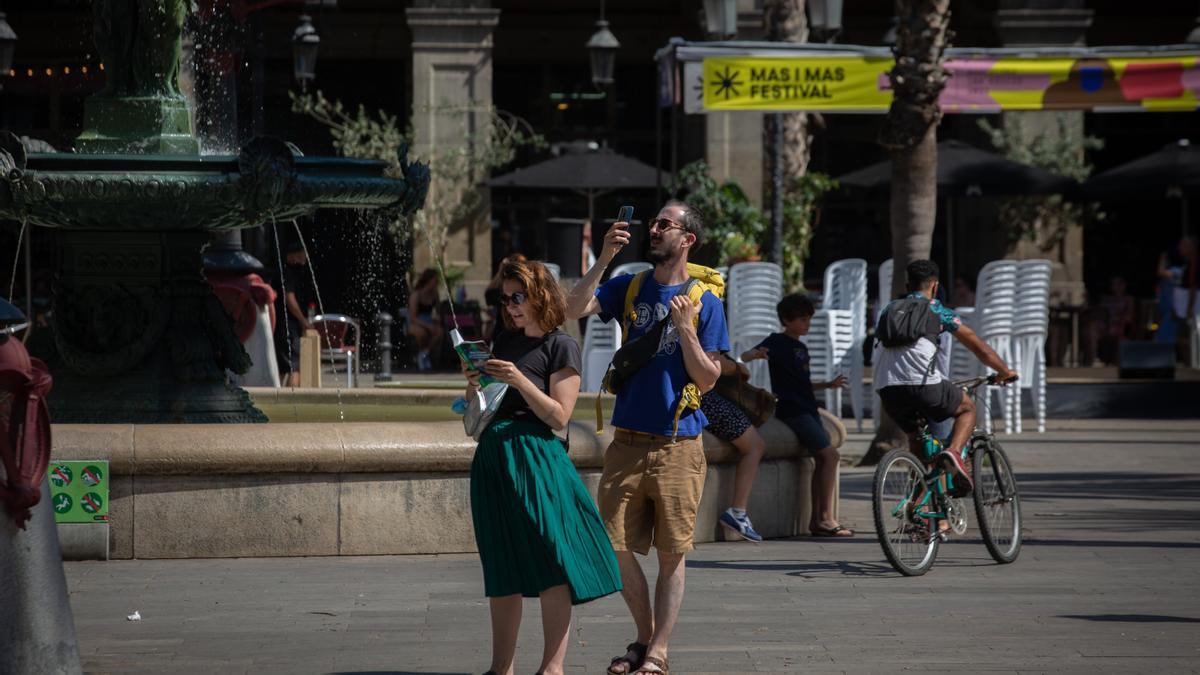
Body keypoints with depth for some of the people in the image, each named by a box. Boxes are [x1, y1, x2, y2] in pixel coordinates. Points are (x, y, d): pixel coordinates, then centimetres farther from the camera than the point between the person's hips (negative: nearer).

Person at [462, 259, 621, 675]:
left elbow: (559, 415, -10)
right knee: (502, 570, 8)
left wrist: (518, 379, -18)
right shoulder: (506, 341, 15)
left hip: (535, 457, -7)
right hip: (493, 457, 7)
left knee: (550, 565, -10)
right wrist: (474, 385, 0)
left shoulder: (560, 347, -3)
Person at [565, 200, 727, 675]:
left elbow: (707, 381, -3)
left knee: (671, 555, 0)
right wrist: (605, 258, -15)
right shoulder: (629, 288, 8)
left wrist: (685, 329, -15)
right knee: (617, 548, 3)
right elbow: (573, 310, -8)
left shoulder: (705, 302, 0)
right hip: (627, 442, 3)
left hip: (678, 446, -3)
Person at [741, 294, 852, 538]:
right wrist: (756, 354, -41)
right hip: (791, 410, -9)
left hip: (807, 409, 9)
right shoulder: (777, 342, -5)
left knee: (823, 460, 3)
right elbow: (744, 357, -19)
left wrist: (829, 384, 17)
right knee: (830, 455, -15)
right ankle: (825, 518, -15)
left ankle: (817, 520, 7)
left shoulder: (802, 348, 21)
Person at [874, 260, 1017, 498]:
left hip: (887, 388, 4)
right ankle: (953, 452, -7)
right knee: (967, 408, 21)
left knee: (916, 435, 28)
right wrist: (1005, 372, 31)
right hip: (923, 385, -4)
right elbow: (980, 348, 15)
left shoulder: (890, 309, 25)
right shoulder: (938, 311, 12)